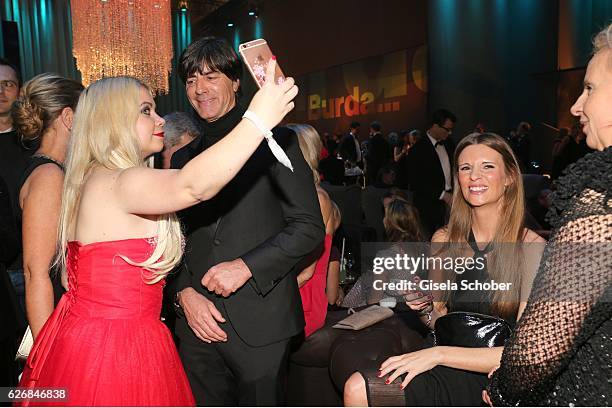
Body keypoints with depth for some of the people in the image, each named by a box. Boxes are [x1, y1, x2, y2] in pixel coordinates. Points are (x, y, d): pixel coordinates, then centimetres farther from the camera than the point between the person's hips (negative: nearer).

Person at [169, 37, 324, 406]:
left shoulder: (274, 140, -2)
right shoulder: (183, 158, 13)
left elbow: (309, 227, -7)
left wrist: (246, 266, -15)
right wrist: (184, 292, -2)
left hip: (260, 322, -4)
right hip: (197, 322, 4)